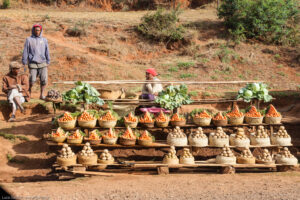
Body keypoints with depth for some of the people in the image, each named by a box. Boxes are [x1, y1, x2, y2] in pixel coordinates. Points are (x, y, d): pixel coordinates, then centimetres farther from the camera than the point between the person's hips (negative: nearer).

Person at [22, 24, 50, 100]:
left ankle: (42, 95, 0)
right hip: (33, 64, -2)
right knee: (32, 80, -8)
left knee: (44, 79, -11)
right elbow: (25, 52, 2)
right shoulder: (29, 40, 2)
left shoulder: (44, 40, 8)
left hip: (42, 64, 2)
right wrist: (24, 64, -1)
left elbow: (47, 52, 13)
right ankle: (29, 92, 18)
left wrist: (47, 63, 10)